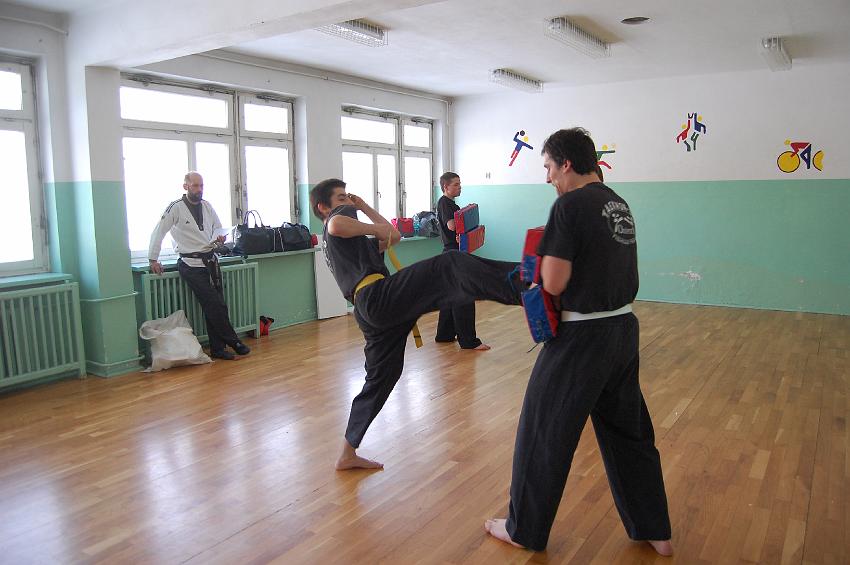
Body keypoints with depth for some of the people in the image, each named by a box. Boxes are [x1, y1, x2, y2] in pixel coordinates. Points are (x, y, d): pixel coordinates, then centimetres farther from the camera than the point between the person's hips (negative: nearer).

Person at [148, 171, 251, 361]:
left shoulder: (206, 206, 10)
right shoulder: (176, 208, -6)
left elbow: (218, 227, 22)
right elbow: (158, 233, -2)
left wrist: (219, 238, -1)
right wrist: (153, 259, -2)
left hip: (210, 260, 6)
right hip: (191, 265, -6)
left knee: (216, 306, 3)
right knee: (214, 304, -10)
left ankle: (218, 349, 9)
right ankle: (233, 342, 1)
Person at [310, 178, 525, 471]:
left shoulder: (332, 243, 34)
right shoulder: (340, 216, 8)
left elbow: (393, 237, 35)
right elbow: (336, 225, -23)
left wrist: (366, 207, 32)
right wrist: (375, 228, -8)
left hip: (370, 312, 10)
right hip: (379, 295, -10)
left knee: (379, 378, 17)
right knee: (449, 266, -21)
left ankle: (348, 454, 26)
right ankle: (513, 281, -48)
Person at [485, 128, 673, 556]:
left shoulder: (570, 205, -16)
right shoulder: (618, 204, 10)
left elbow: (554, 283, -20)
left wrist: (541, 257, 0)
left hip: (581, 338, -8)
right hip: (623, 329, 8)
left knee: (543, 433, 8)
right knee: (629, 431, 21)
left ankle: (524, 530, 25)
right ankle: (655, 532, 34)